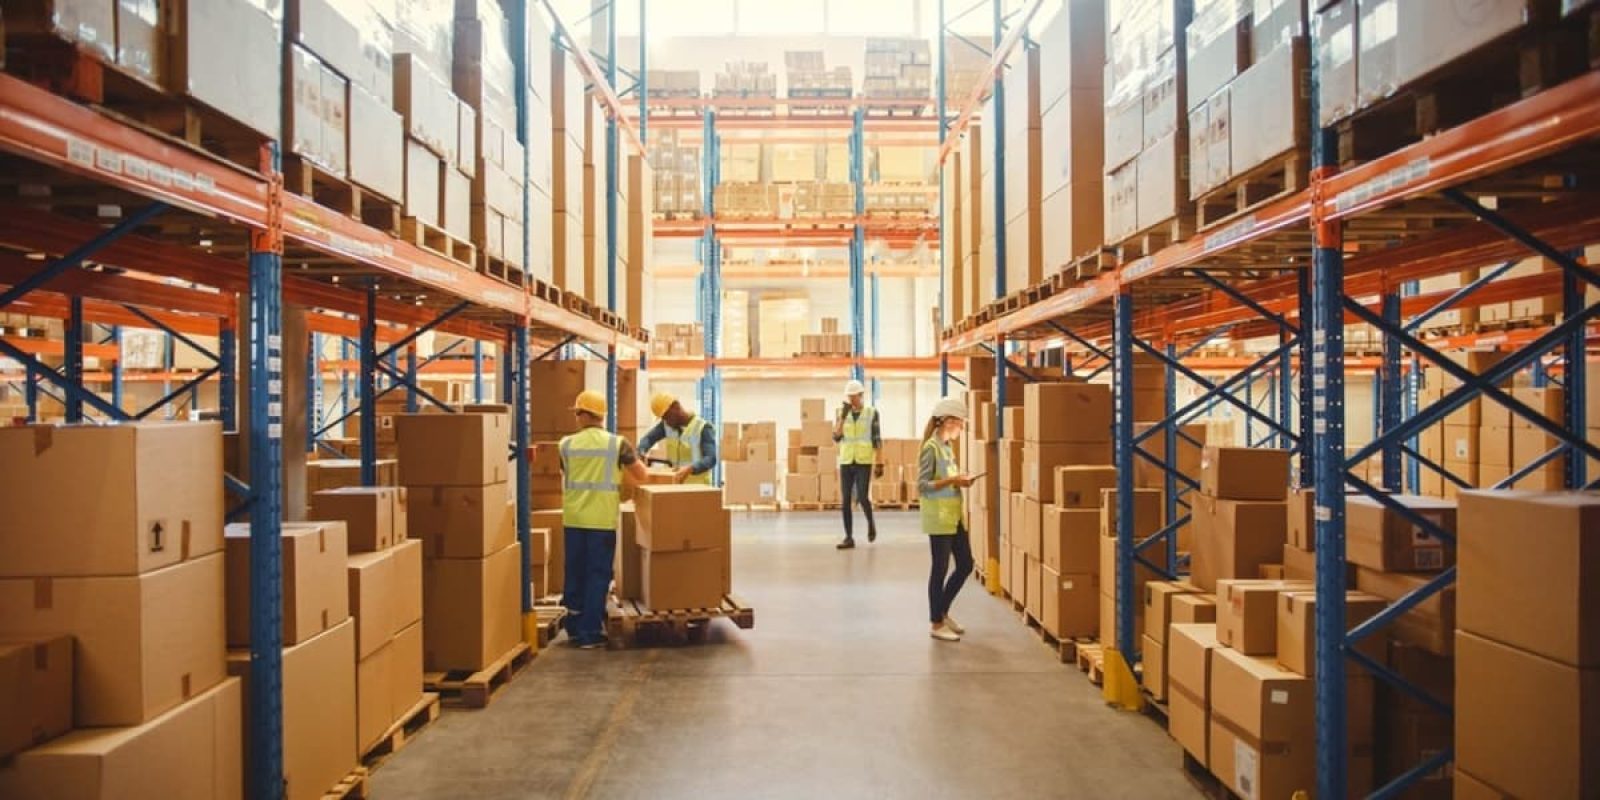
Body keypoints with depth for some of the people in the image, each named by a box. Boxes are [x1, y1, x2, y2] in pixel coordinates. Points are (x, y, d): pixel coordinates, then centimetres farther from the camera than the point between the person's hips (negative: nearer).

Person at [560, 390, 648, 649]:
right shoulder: (617, 443, -5)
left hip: (573, 518, 3)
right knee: (598, 575, 4)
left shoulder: (567, 444, 1)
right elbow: (641, 476, 2)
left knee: (575, 573, 14)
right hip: (602, 519, -3)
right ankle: (589, 633, 5)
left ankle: (574, 627, 24)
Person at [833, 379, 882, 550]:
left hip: (864, 462, -3)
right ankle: (849, 538, 6)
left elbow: (877, 439, -2)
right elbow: (836, 437, -6)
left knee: (863, 497, -13)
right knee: (845, 501, 0)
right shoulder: (841, 413, 5)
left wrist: (879, 463, -7)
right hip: (846, 462, 3)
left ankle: (870, 523, 18)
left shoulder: (872, 413, -2)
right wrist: (843, 416, -15)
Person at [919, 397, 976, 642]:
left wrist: (959, 481, 4)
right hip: (939, 516, -9)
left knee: (966, 564, 12)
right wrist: (951, 480, -25)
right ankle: (937, 624, 11)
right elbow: (922, 485, -18)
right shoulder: (931, 447, -14)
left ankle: (942, 611, 27)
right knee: (940, 568, -1)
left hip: (954, 515, 9)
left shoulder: (946, 446, 12)